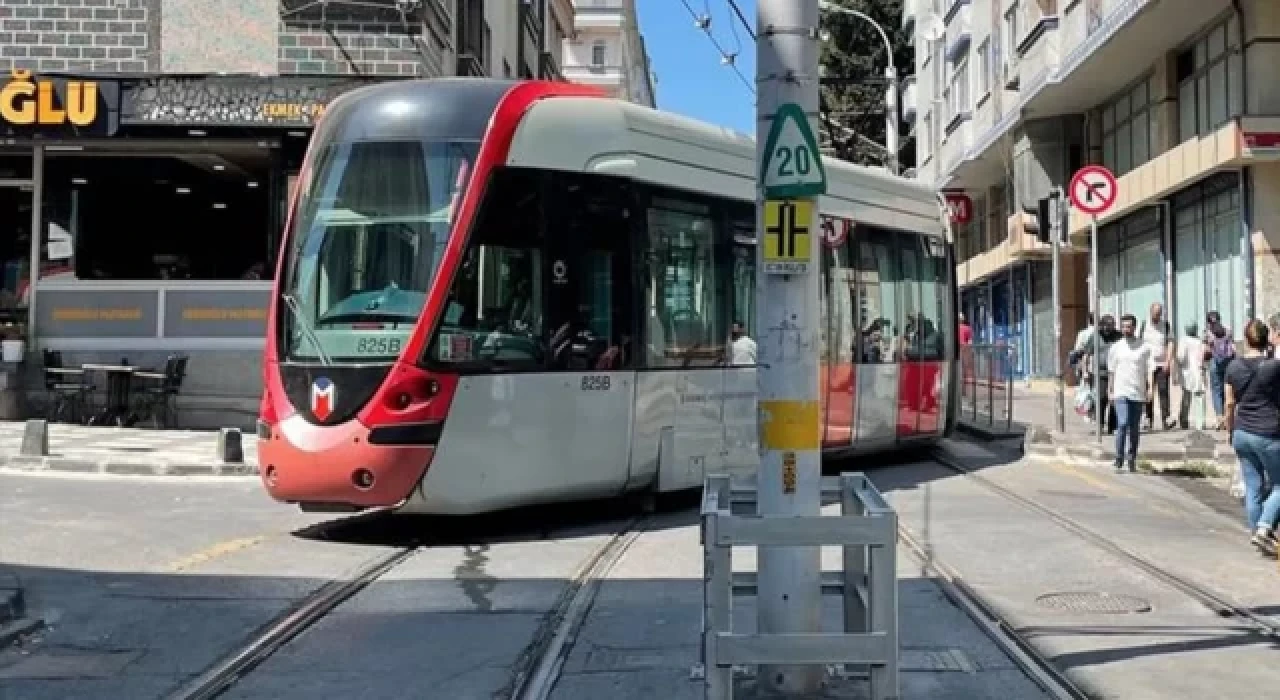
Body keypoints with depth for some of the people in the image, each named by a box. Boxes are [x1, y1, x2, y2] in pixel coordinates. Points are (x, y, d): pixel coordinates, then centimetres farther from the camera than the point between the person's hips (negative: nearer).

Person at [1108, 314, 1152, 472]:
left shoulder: (1144, 347, 5)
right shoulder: (1115, 347, 8)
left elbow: (1148, 370, 7)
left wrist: (1150, 389, -3)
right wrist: (1110, 392, 7)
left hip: (1138, 393, 1)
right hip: (1120, 392, -1)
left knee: (1135, 428, 6)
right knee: (1122, 424, -14)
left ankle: (1132, 459, 20)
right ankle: (1119, 461, -10)